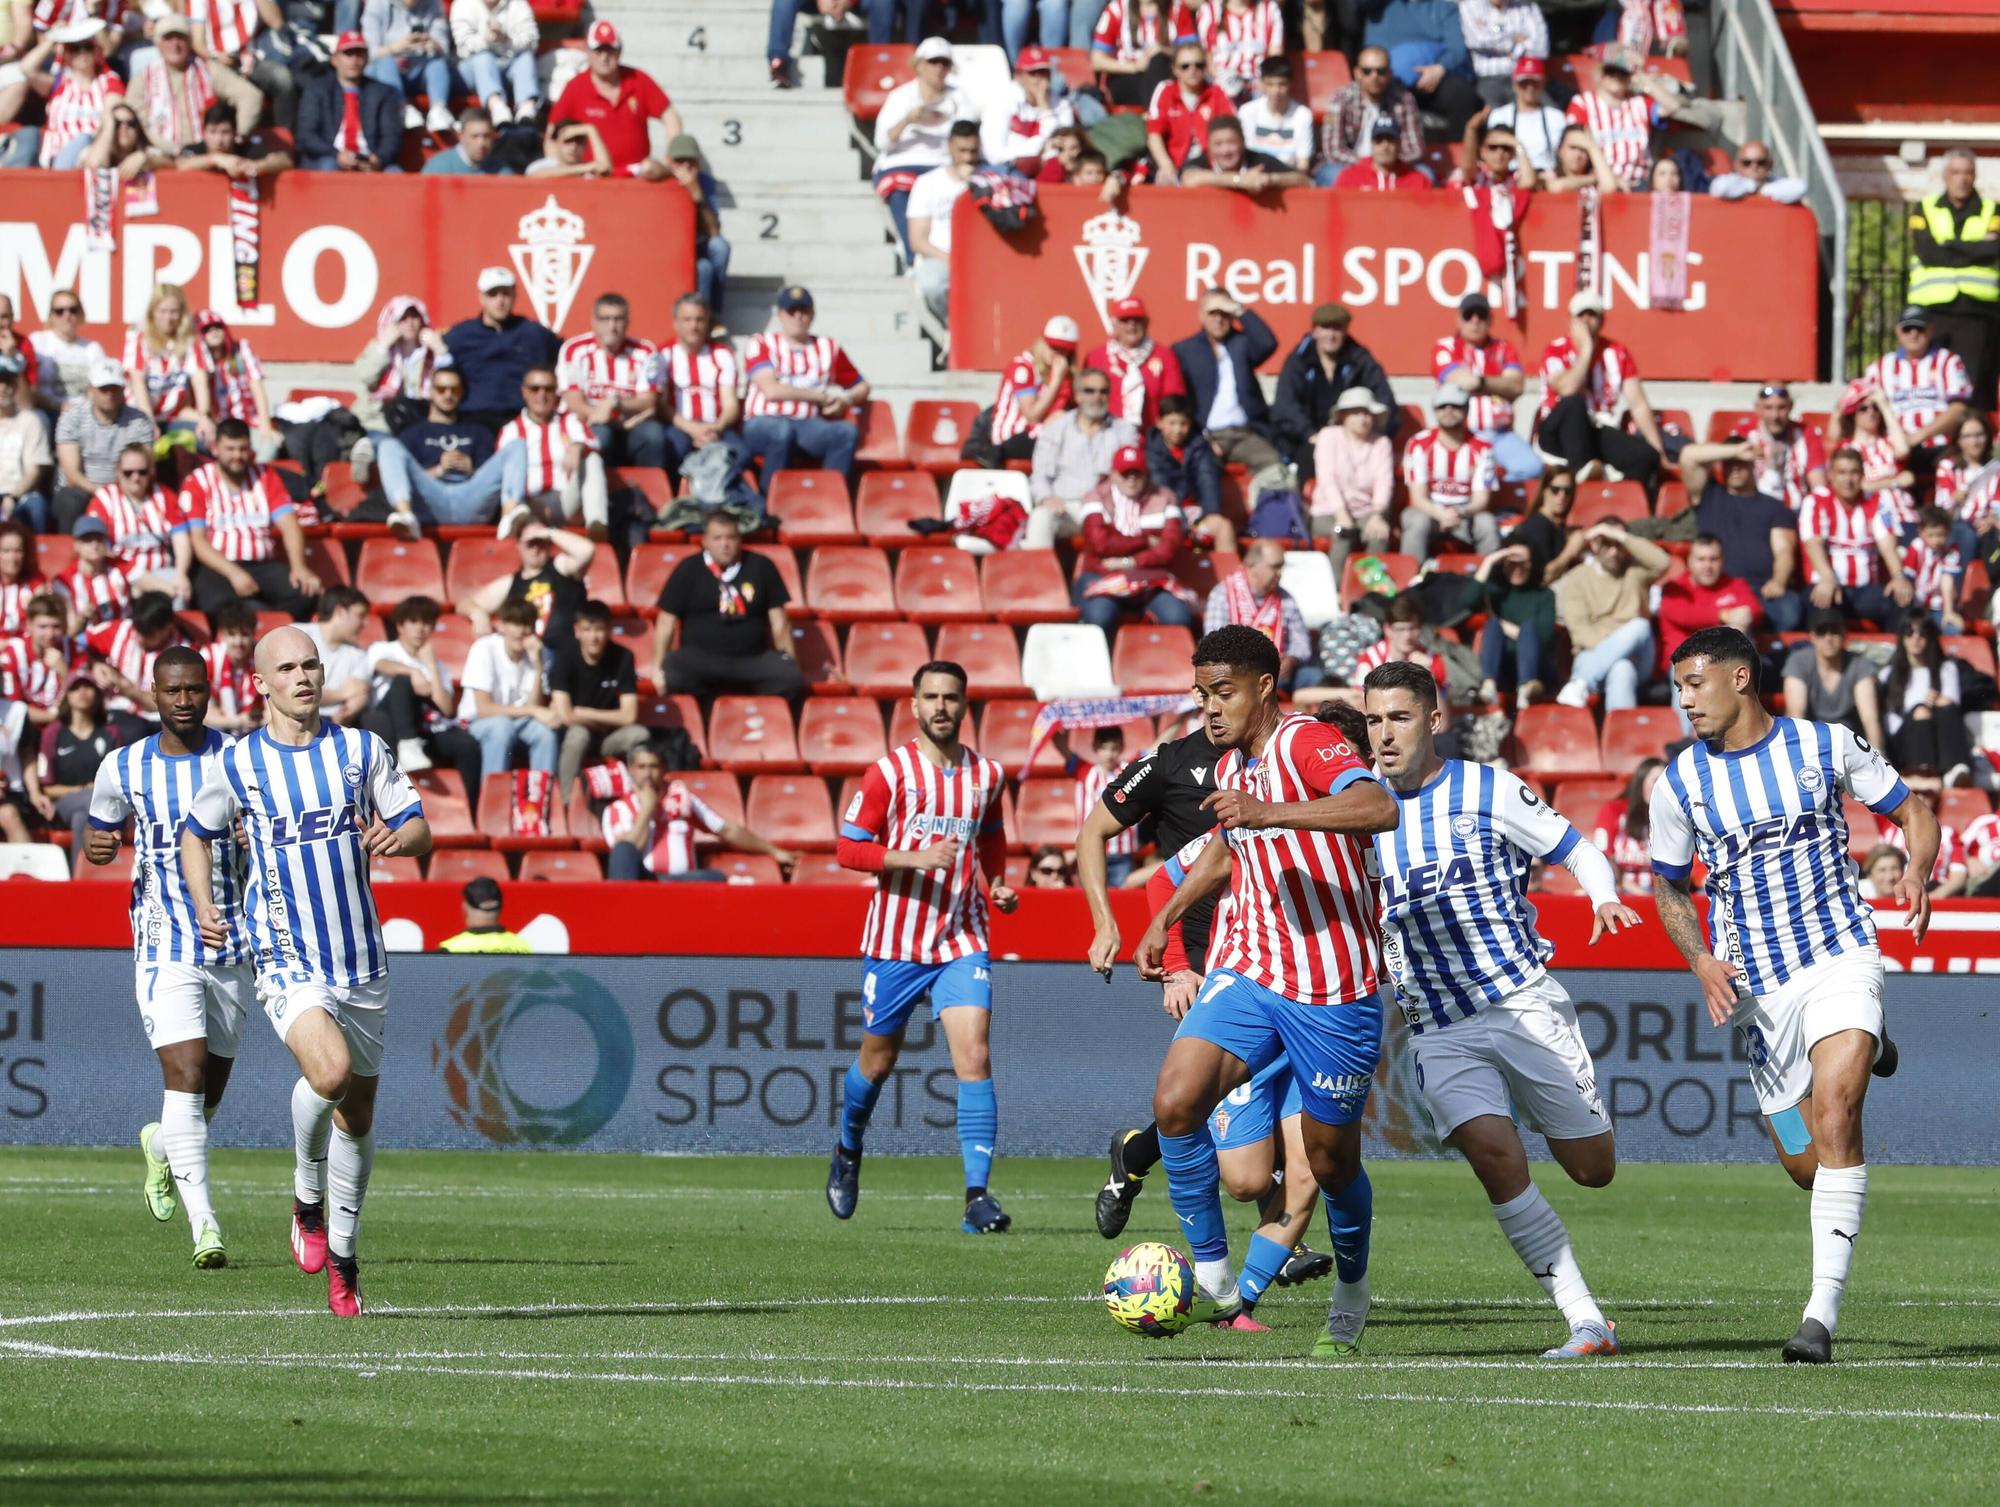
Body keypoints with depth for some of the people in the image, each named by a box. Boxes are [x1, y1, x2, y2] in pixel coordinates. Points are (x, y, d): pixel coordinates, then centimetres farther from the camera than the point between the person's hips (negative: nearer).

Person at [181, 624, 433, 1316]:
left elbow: (421, 830, 5)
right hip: (287, 959, -3)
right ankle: (307, 1197, -2)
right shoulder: (237, 764, 0)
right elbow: (196, 835, 16)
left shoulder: (362, 750, 4)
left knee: (357, 1114, 10)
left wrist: (398, 838, -19)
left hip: (362, 960, 3)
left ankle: (341, 1257, 27)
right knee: (329, 1071, -29)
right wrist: (203, 905, 0)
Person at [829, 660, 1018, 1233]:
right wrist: (915, 858, -20)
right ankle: (848, 1152, 43)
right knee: (877, 1060, 12)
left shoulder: (987, 776, 6)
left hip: (962, 943, 1)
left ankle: (978, 1196, -18)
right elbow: (848, 848, -7)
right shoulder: (889, 772, -5)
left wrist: (998, 885, 8)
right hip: (894, 942, -1)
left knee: (974, 1058, -15)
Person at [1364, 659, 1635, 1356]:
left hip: (1523, 1002, -2)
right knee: (1493, 1153, -21)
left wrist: (1605, 899, -16)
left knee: (1594, 1169, 2)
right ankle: (1587, 1323, -18)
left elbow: (1577, 850, 3)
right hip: (1435, 1029, 2)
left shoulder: (1490, 790, -2)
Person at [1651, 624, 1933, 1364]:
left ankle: (1823, 1313, -25)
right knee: (1807, 1165, 5)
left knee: (1834, 1116, -24)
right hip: (1756, 987, 3)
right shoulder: (1679, 783, 2)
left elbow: (1912, 811, 9)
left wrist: (1918, 871, -14)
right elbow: (1669, 886, 15)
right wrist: (1701, 962, -4)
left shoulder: (1824, 746, -2)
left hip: (1840, 959, -3)